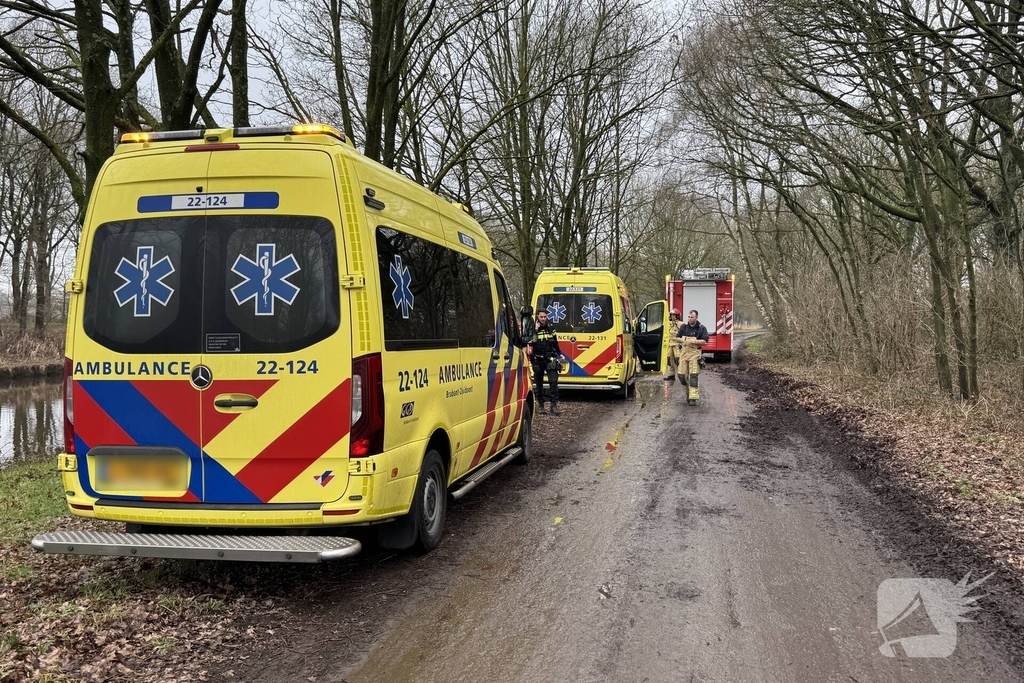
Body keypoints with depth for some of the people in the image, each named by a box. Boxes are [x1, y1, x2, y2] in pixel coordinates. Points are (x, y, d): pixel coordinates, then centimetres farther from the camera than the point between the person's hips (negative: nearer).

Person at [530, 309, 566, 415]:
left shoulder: (551, 329, 10)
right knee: (539, 383, 6)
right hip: (537, 360, -1)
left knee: (553, 381, -12)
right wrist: (535, 331, -22)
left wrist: (560, 354, 11)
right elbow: (530, 342, -16)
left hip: (550, 360, 2)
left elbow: (555, 344, 20)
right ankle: (540, 405, 17)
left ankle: (554, 405, -10)